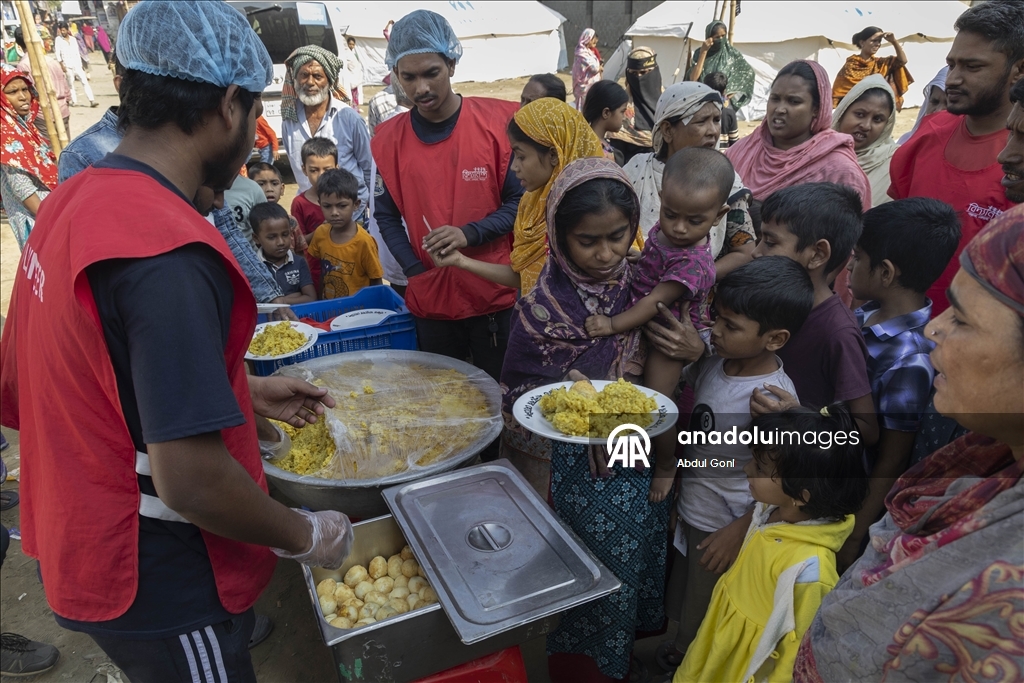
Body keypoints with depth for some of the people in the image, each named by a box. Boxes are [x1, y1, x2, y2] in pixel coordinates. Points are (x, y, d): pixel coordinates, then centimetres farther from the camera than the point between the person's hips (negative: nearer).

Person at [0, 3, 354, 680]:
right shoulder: (168, 253, -30)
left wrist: (249, 391, 13)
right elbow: (190, 480, -30)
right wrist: (307, 536, -14)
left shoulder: (74, 199, 0)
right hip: (159, 586, -8)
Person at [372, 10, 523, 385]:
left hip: (496, 296, -2)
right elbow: (386, 217, 7)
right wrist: (417, 270, -8)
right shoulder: (388, 139, 1)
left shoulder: (499, 121, -5)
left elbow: (520, 200, -3)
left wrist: (470, 233, -20)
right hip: (430, 301, 2)